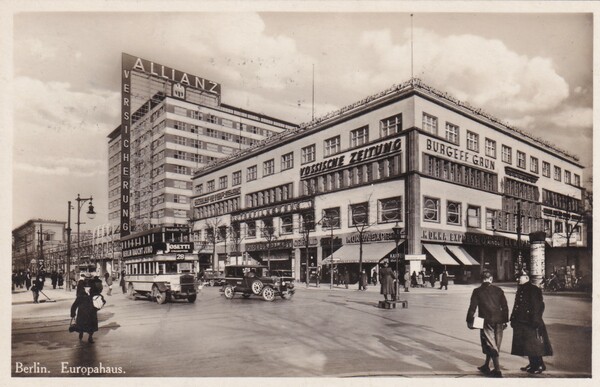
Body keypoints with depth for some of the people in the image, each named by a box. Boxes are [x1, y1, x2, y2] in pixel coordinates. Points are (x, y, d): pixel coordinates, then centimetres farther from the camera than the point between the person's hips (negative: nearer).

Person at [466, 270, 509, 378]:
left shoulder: (477, 291, -6)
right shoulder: (498, 290, 3)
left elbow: (472, 307, -7)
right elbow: (505, 307, 6)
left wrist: (469, 320, 2)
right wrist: (505, 320, 15)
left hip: (486, 321, -4)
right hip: (498, 321, 4)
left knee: (491, 345, 1)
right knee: (493, 345, 16)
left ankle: (497, 370, -5)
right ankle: (486, 366, 29)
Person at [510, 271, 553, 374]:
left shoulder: (533, 290, -12)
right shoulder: (520, 290, 13)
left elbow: (538, 307, -16)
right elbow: (516, 306, 18)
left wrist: (535, 321, -18)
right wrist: (513, 319, 16)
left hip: (530, 323, -8)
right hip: (520, 322, 8)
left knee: (533, 345, -2)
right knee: (526, 345, 13)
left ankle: (539, 365, 10)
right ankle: (533, 364, 23)